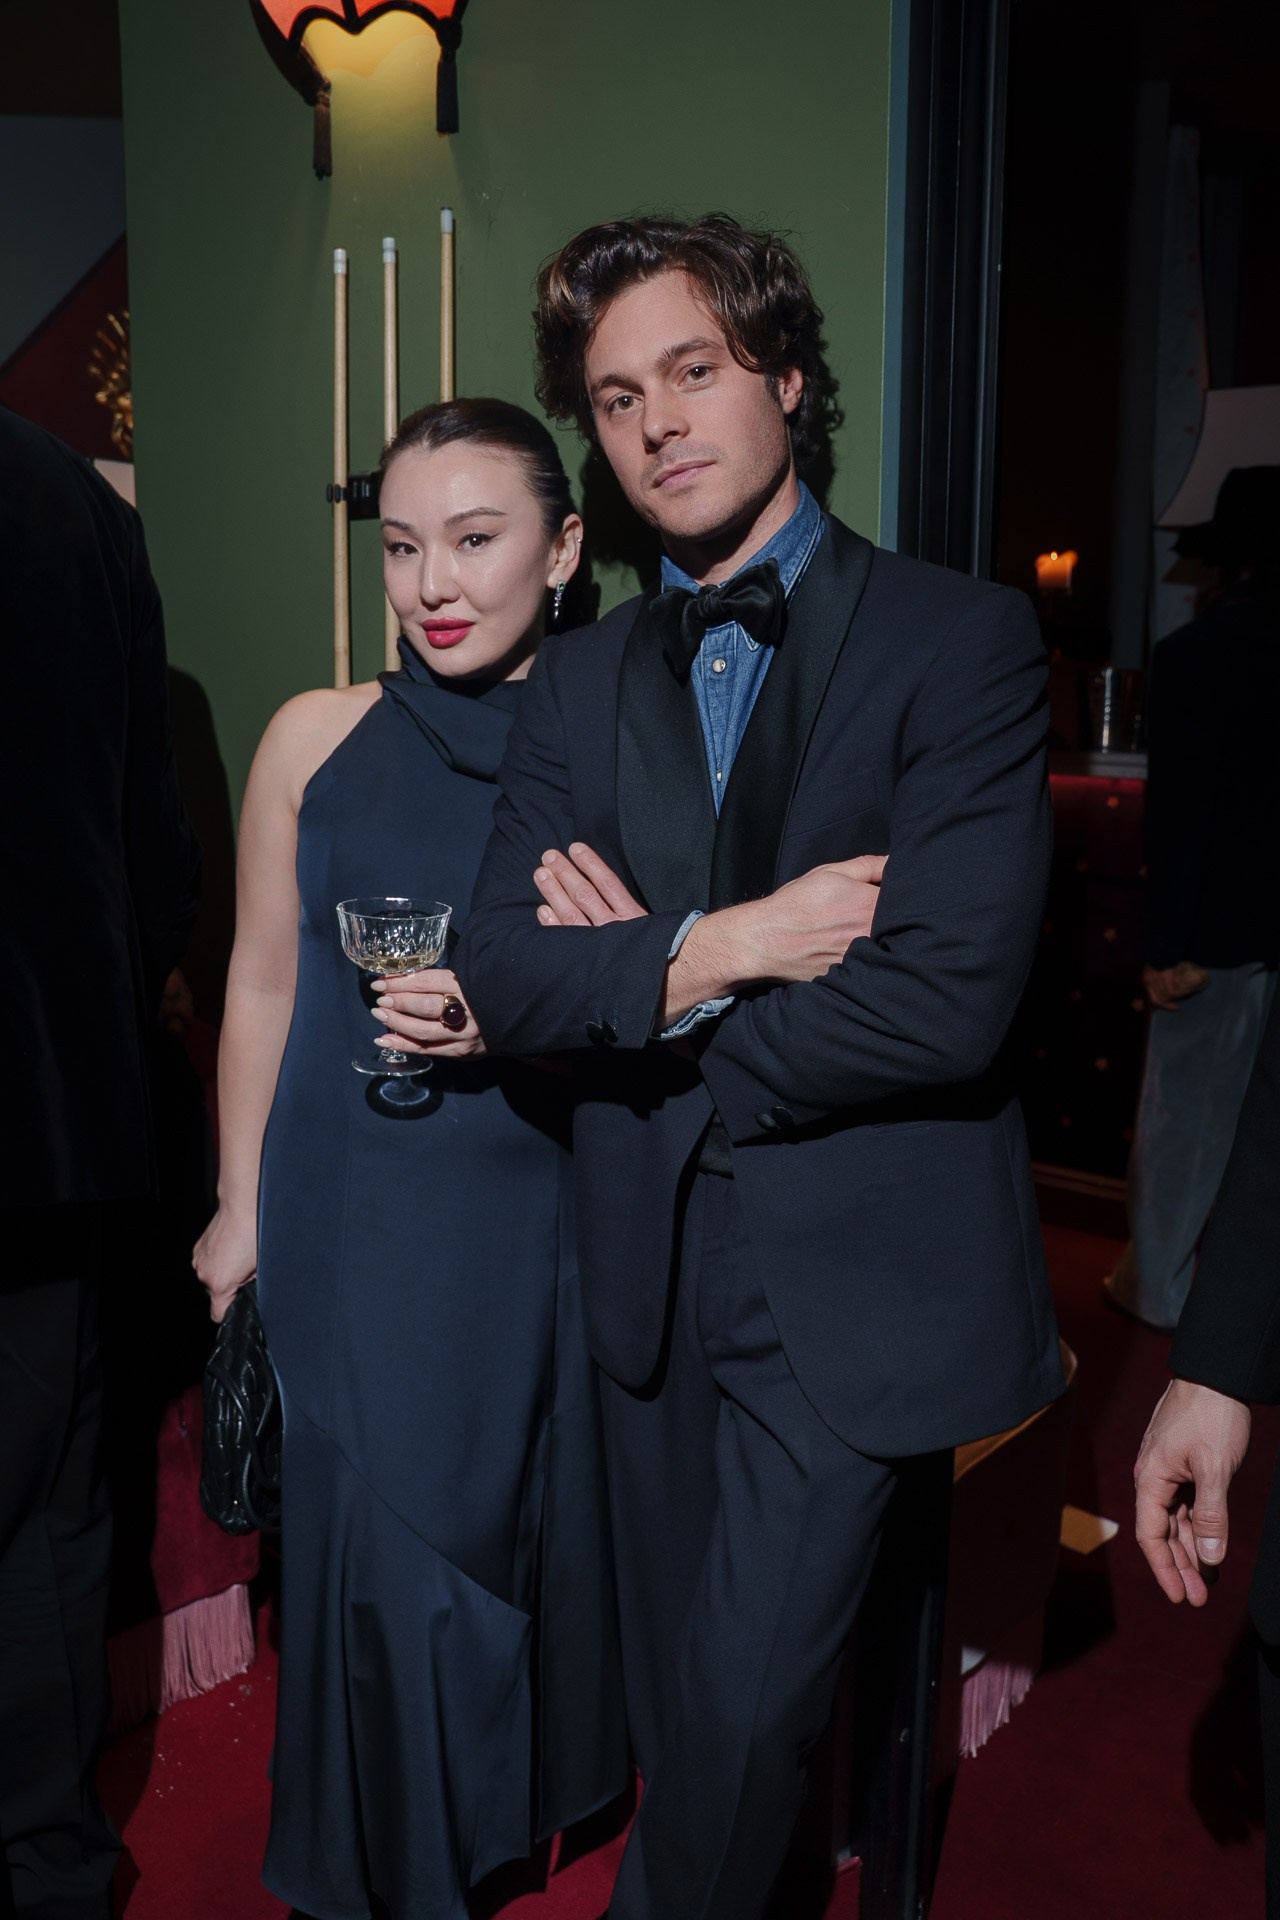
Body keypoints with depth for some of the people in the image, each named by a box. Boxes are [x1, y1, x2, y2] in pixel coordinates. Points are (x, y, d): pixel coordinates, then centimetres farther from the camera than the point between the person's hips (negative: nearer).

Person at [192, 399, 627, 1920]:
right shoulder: (317, 737, -3)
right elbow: (262, 985, 4)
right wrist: (240, 1208, 8)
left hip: (545, 1218, 0)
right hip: (354, 1223, 0)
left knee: (543, 1521, 15)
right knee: (375, 1542, 10)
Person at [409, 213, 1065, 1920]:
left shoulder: (963, 640, -9)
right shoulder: (578, 681, 6)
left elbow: (950, 996, -21)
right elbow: (496, 970, -4)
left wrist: (636, 985, -11)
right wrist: (718, 948, -20)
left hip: (857, 1273, -5)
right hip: (654, 1273, 5)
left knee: (741, 1708, 2)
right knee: (688, 1710, 21)